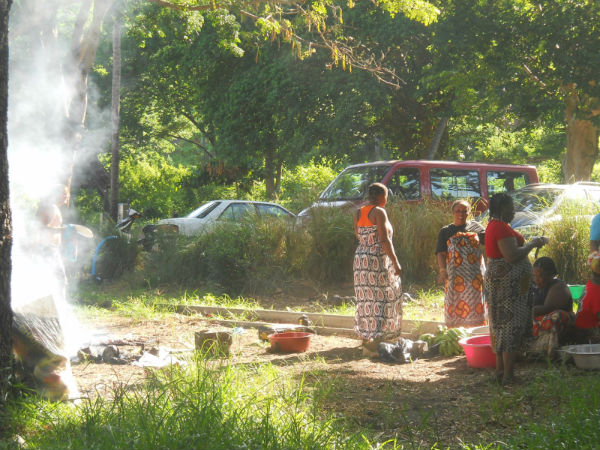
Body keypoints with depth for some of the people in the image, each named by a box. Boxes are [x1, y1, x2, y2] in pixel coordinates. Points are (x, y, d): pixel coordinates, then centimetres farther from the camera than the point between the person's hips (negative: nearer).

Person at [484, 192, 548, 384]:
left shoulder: (494, 226, 16)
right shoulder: (501, 227, -18)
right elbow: (513, 255, -25)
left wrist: (532, 243, 17)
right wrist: (531, 244, -11)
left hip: (498, 280, 11)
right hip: (508, 281, -11)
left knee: (501, 325, 14)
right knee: (511, 325, -9)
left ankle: (500, 370, 20)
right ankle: (508, 375, -10)